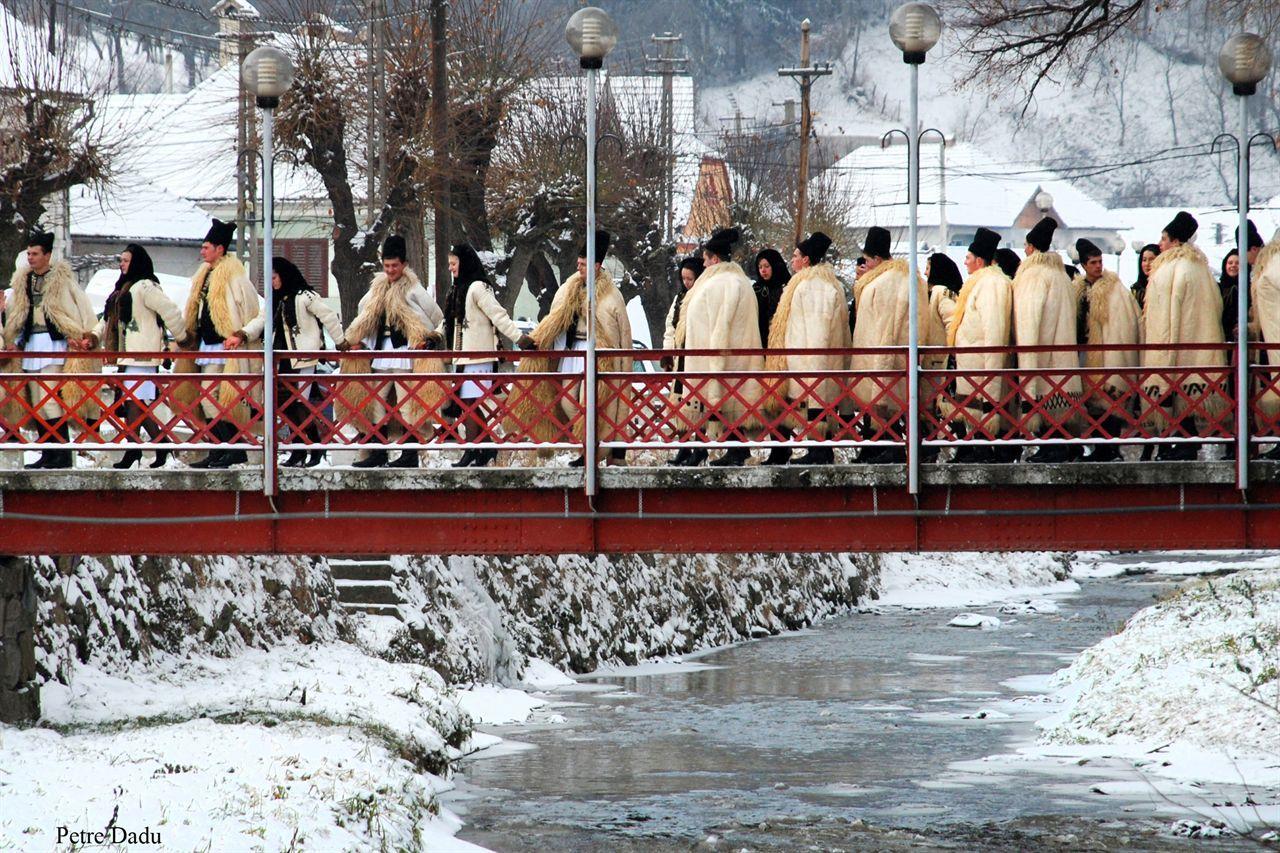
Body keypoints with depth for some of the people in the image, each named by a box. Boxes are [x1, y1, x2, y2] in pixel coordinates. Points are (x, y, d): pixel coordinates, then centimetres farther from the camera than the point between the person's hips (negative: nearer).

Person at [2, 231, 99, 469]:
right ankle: (47, 454, 10)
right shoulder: (22, 281, 15)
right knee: (36, 403, 6)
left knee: (51, 400, -15)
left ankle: (63, 453, -14)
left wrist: (82, 337, -15)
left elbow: (81, 308, -6)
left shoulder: (61, 279, -4)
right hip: (31, 346, 7)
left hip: (54, 343, -7)